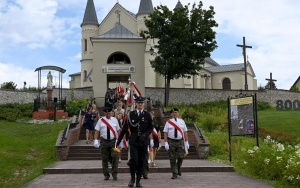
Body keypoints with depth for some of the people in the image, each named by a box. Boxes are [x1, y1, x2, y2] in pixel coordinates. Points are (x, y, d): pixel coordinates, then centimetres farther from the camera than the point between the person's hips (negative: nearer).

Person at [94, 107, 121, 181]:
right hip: (104, 141, 0)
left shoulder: (114, 120, 7)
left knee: (114, 156, -11)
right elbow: (97, 131, 1)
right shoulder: (100, 120, 3)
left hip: (113, 141, 0)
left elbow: (118, 131, 9)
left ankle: (114, 174, 0)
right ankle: (106, 175, 17)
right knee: (105, 159, 5)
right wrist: (96, 140, -9)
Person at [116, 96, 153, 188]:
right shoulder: (131, 114, 2)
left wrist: (145, 135, -14)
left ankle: (138, 180, 17)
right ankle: (132, 178, 10)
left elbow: (150, 128, 5)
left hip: (143, 141, 1)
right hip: (133, 141, -1)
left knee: (141, 161, 4)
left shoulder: (147, 115, 3)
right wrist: (119, 140, 8)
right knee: (133, 159, -13)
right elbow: (124, 128, 7)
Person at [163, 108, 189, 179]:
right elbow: (165, 133, -1)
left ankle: (178, 168, 29)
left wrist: (186, 142, 4)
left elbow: (185, 132, 8)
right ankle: (174, 173, 12)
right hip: (171, 142, -1)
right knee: (172, 159, 1)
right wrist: (166, 143, -9)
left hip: (180, 141, 1)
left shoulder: (182, 121, 8)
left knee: (181, 157, -1)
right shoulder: (168, 122, 2)